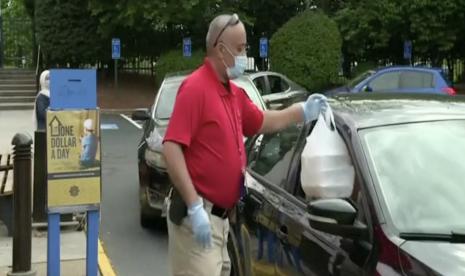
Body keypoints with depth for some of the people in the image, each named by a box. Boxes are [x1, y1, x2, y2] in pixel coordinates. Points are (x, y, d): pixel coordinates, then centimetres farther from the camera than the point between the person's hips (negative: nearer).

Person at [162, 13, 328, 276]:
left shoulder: (234, 93, 13)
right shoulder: (196, 88, -15)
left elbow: (262, 122, 29)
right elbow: (171, 148, -22)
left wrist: (303, 111, 21)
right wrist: (194, 206, -26)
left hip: (219, 215, 9)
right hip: (197, 213, -9)